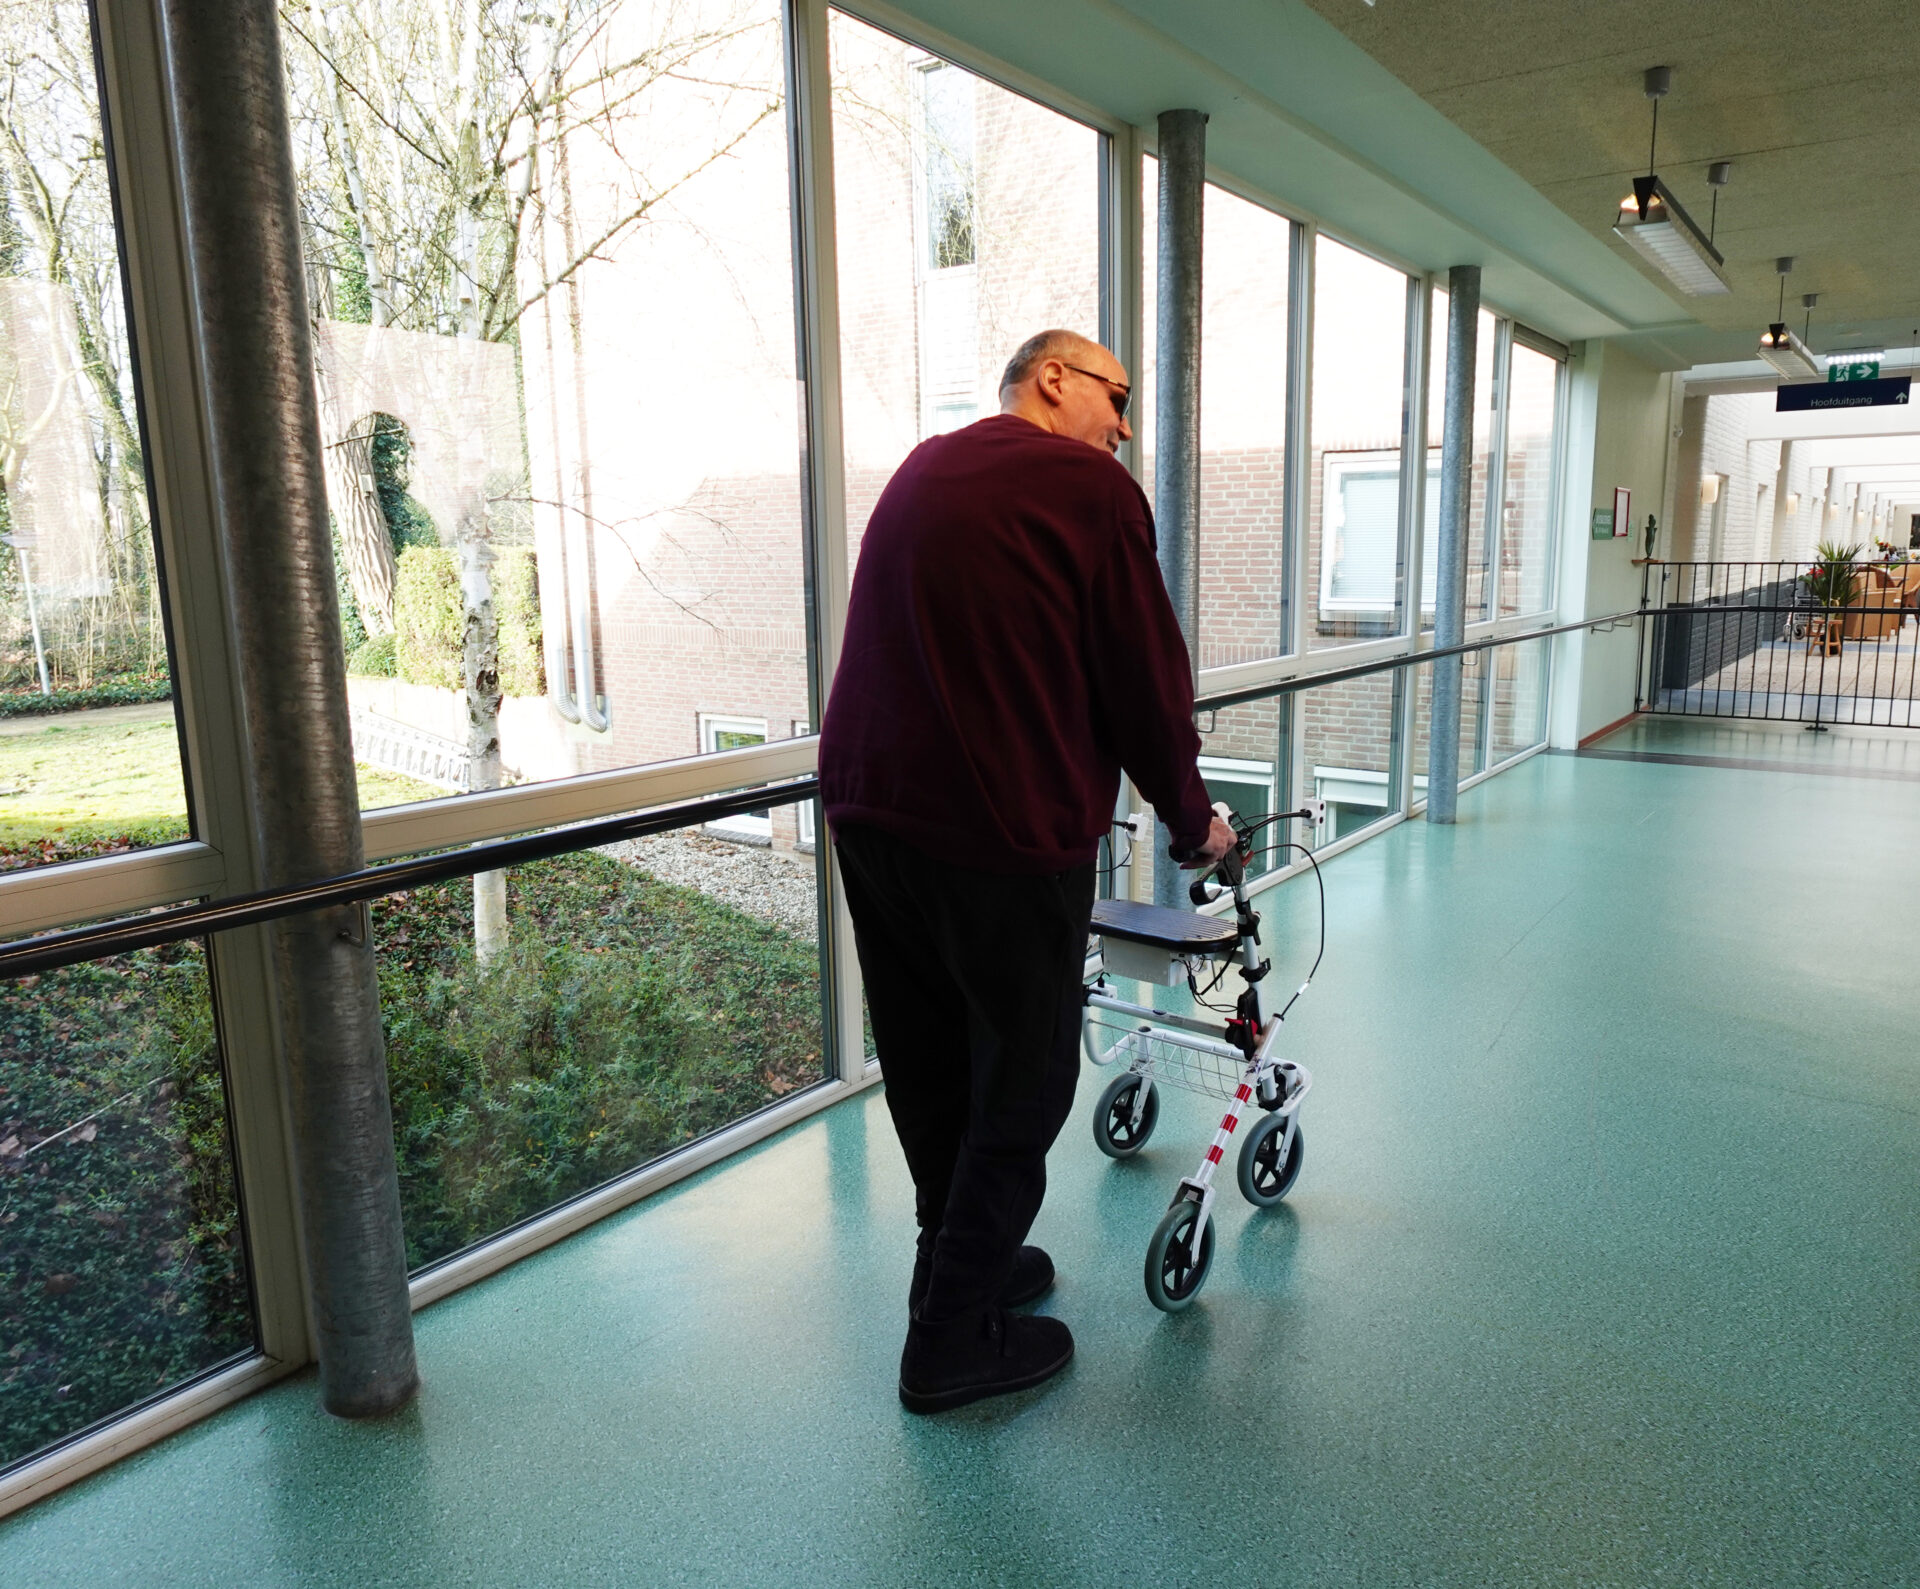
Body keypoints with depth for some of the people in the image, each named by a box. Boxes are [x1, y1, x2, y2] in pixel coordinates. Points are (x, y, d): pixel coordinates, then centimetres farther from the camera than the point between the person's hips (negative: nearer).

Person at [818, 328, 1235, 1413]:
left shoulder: (922, 467, 19)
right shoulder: (1091, 488, -4)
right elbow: (1147, 675, -3)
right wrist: (1193, 819, 12)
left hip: (865, 808, 8)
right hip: (1005, 832, -8)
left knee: (928, 1069, 19)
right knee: (1022, 1079, 8)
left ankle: (970, 1258, 39)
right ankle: (954, 1340, 18)